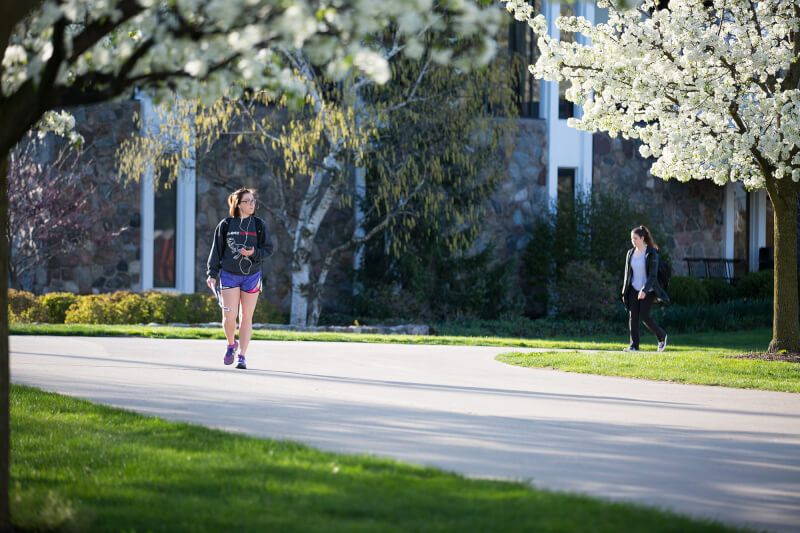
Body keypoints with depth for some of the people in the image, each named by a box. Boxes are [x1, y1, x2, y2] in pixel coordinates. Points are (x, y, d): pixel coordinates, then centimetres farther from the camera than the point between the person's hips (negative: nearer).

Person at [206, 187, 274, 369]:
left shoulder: (259, 225, 3)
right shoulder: (225, 225, 1)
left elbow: (268, 249, 4)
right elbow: (216, 250, 6)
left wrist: (253, 253, -15)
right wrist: (212, 274, 1)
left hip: (252, 276, 1)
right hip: (229, 275, -1)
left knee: (246, 318, 2)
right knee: (229, 317, -8)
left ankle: (241, 356, 9)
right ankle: (231, 344, 21)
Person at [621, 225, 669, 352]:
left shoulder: (651, 254, -11)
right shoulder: (631, 253, 8)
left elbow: (653, 275, -16)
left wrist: (644, 290, -27)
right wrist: (625, 292, 14)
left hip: (648, 290, -6)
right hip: (634, 289, 6)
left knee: (644, 316, -12)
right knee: (632, 316, -4)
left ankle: (662, 336, 12)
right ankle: (634, 345, -3)